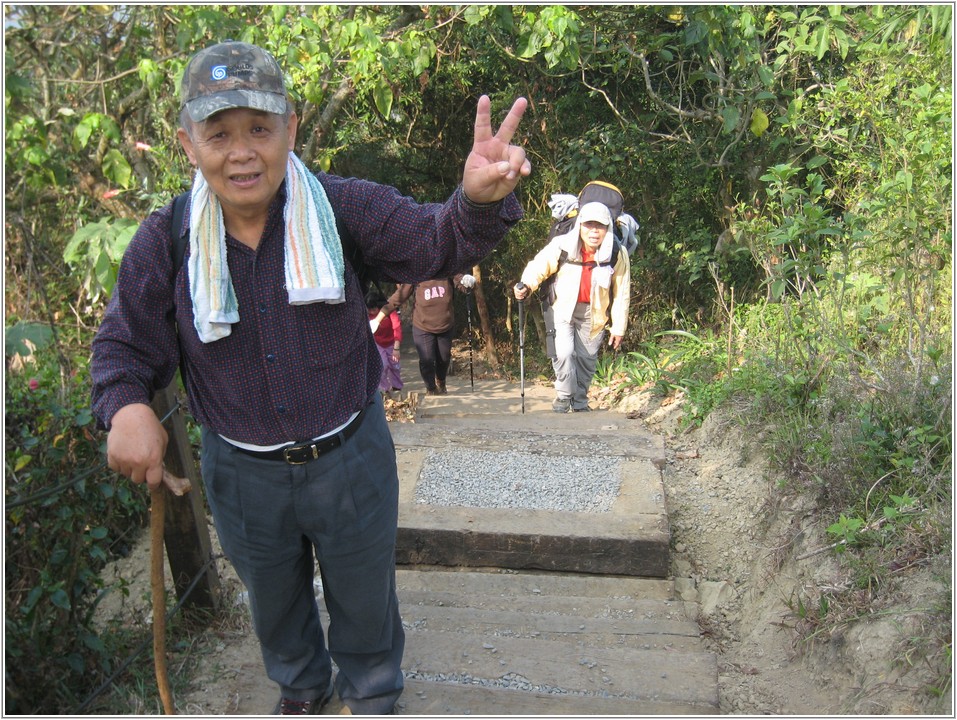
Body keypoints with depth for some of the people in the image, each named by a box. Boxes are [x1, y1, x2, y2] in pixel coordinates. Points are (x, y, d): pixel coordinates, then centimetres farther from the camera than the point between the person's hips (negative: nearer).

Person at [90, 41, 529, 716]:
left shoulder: (343, 206, -14)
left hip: (351, 458, -1)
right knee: (274, 598, 28)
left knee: (365, 595, 21)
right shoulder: (164, 240, -11)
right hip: (243, 475, 2)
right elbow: (124, 342, -1)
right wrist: (126, 406, -23)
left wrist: (479, 201, -43)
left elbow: (436, 241, -19)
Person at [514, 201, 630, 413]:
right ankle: (564, 395, 7)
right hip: (563, 307, -1)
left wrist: (618, 327, -2)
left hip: (594, 314, 2)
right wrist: (525, 286, -29)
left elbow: (621, 293, -5)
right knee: (564, 353, -17)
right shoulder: (562, 246, -18)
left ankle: (580, 402, 30)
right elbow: (539, 266, -8)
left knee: (587, 359, 9)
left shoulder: (617, 255, -12)